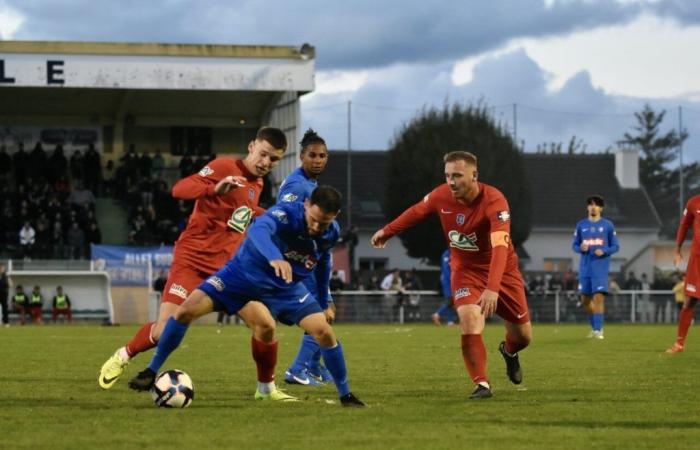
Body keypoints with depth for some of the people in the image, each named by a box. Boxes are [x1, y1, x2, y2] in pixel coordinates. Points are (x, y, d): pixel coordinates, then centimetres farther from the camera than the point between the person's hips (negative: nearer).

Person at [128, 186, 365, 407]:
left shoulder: (332, 233, -12)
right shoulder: (287, 213, -31)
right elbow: (258, 229, -55)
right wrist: (274, 257, -74)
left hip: (286, 284, 3)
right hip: (244, 271, -3)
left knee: (324, 331, -15)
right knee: (186, 310, -17)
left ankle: (345, 395, 4)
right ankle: (151, 372, -1)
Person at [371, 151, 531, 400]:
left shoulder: (494, 201, -32)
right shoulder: (441, 196, -16)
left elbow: (501, 246, -44)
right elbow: (416, 211, 8)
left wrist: (492, 289, -56)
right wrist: (387, 231, 20)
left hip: (502, 269, -2)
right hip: (465, 269, 2)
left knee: (523, 336, 6)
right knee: (469, 319, -24)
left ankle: (509, 351, 44)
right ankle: (481, 385, -14)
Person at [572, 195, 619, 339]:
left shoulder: (608, 225, 3)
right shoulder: (581, 225, 9)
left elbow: (615, 246, 5)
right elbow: (574, 245, 12)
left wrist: (603, 251, -14)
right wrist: (580, 248, -11)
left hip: (600, 267, -3)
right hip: (585, 268, 4)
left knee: (599, 297, -15)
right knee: (585, 299, 7)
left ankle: (598, 330, -14)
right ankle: (594, 326, 27)